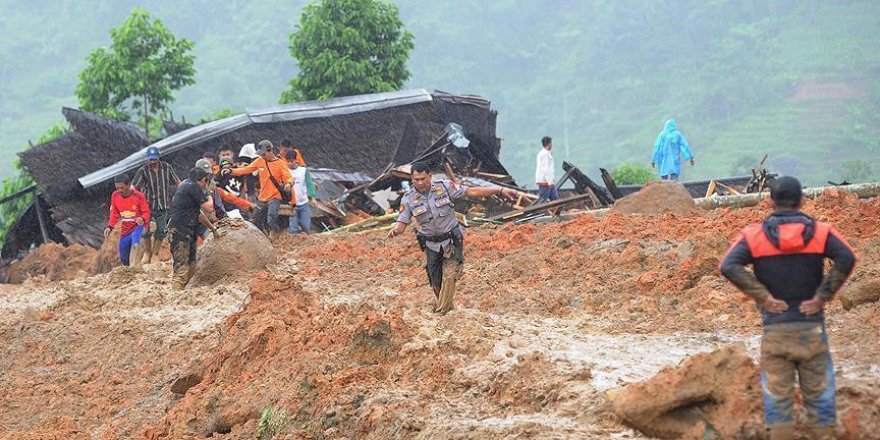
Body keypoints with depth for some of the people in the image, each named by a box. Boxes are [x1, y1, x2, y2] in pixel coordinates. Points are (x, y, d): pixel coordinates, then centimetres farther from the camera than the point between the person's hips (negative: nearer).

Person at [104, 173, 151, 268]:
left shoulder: (139, 196, -17)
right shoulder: (115, 196, -5)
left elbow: (146, 212, -12)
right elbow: (114, 214, 8)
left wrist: (142, 219, -34)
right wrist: (110, 227, -3)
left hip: (138, 225, -5)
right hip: (125, 228, 5)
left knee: (135, 237, -38)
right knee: (124, 257, 6)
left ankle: (135, 267, -42)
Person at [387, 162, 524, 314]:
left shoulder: (444, 187, -13)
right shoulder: (409, 199, -11)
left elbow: (472, 192, -11)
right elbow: (402, 223, -10)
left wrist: (501, 190, -15)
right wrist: (395, 230, -37)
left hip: (452, 241, -2)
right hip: (432, 244, 2)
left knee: (449, 276, -12)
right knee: (435, 280, 11)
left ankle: (441, 313, -7)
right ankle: (445, 306, 36)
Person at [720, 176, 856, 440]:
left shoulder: (754, 236, -1)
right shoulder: (820, 232, -2)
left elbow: (728, 266, -14)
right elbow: (847, 259, -16)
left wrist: (763, 297, -10)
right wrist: (822, 296, -10)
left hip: (774, 330, 0)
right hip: (811, 328, 0)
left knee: (778, 396, 6)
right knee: (818, 393, 9)